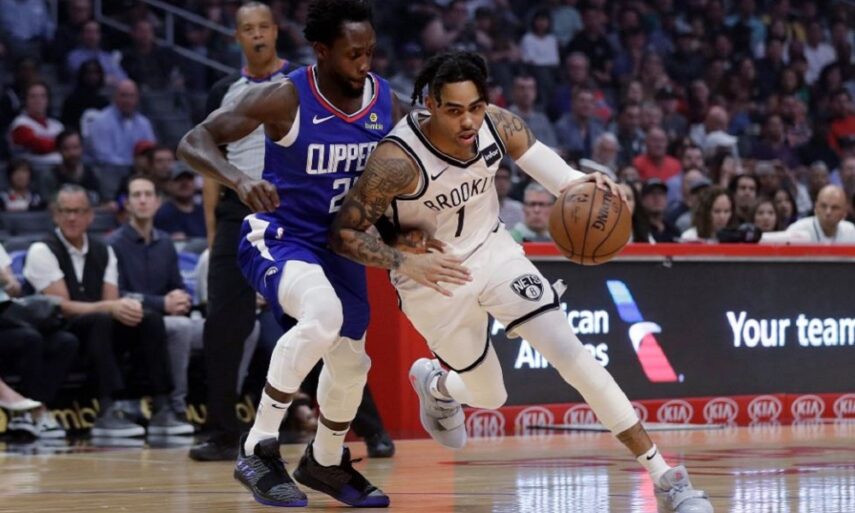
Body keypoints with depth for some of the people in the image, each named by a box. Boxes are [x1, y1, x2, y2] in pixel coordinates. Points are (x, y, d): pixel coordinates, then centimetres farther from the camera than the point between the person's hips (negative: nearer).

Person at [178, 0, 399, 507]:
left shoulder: (386, 101, -8)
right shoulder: (285, 98, -22)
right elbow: (194, 141, -24)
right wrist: (240, 180, -42)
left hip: (340, 244, 6)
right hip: (279, 236, -6)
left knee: (350, 362, 15)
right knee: (323, 315, -35)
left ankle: (325, 463, 45)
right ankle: (258, 450, -23)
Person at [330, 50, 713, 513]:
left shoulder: (499, 126, -19)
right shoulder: (397, 160, -31)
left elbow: (549, 169, -9)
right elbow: (344, 234, -24)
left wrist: (587, 184, -32)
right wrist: (406, 263, -38)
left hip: (493, 250, 3)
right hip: (434, 276, -3)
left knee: (571, 354, -12)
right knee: (489, 397, 11)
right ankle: (432, 382, 51)